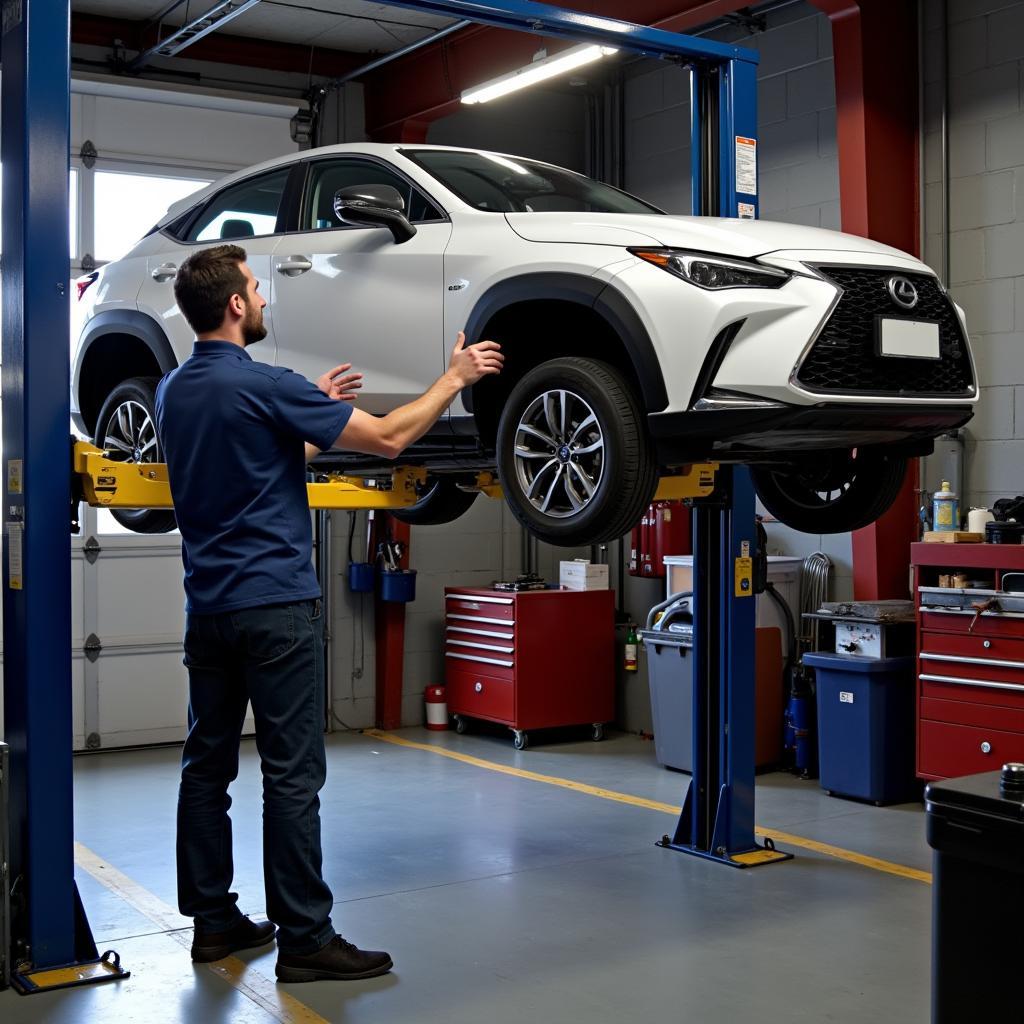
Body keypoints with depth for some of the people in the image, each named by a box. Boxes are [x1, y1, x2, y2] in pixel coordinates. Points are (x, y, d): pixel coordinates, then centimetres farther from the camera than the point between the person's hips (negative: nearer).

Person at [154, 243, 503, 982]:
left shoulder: (173, 391, 10)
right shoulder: (265, 385, -15)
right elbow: (388, 439, -12)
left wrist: (312, 410, 26)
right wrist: (456, 377, 1)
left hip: (208, 607, 8)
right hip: (275, 604, -8)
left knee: (208, 763, 12)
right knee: (292, 772, -4)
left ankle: (213, 919, 20)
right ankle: (305, 937, 1)